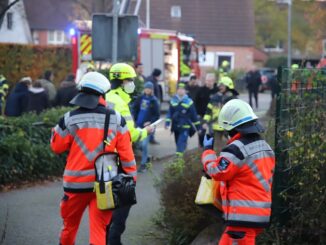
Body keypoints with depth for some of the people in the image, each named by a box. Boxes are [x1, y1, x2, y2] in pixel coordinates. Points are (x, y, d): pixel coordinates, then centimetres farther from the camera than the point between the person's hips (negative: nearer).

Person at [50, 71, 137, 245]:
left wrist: (57, 130, 19)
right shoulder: (116, 119, -1)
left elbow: (57, 147, 4)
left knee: (70, 224, 19)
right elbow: (126, 152, 0)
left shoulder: (70, 119, -7)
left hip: (77, 183, -1)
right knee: (99, 229, 2)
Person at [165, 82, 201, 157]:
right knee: (178, 143, 13)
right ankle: (180, 155, 29)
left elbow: (194, 115, 1)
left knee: (182, 142, -16)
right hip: (176, 126, 4)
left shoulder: (189, 102, -4)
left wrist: (198, 126, 4)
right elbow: (170, 113, 5)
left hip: (185, 126, -4)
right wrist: (167, 123, -4)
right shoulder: (173, 100, 4)